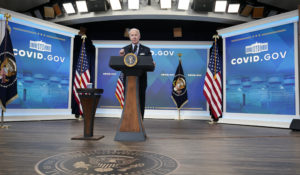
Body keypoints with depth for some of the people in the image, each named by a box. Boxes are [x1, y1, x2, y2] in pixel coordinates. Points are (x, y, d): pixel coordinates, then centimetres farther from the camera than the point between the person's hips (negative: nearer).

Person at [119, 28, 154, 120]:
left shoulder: (146, 50, 8)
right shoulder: (125, 49, 9)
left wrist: (152, 64, -20)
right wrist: (121, 56, -18)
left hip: (141, 80, 0)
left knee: (140, 102, 4)